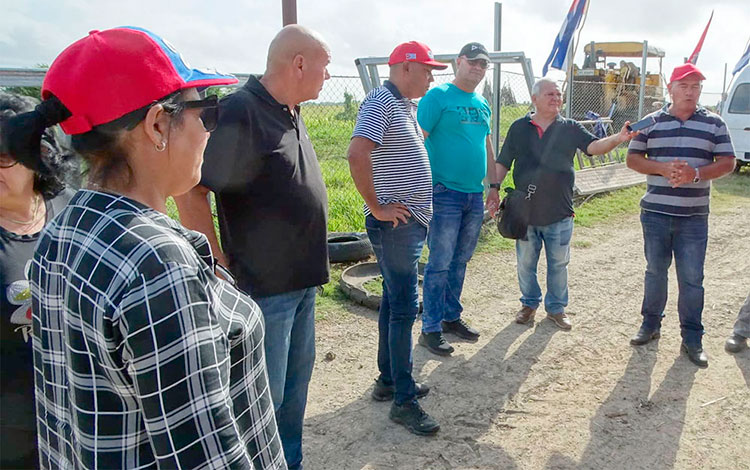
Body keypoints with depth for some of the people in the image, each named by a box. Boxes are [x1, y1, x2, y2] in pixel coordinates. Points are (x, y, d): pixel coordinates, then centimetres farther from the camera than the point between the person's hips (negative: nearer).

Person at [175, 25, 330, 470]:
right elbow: (190, 192, -22)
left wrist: (313, 263, 16)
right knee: (263, 398, 4)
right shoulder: (240, 113, -20)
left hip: (302, 282, 9)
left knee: (295, 387, 21)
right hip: (263, 286, -9)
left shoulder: (291, 115, 9)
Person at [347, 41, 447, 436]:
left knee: (395, 300, 16)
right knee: (404, 307, -6)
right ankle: (403, 400, 3)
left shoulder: (407, 105, 16)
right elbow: (357, 154, -28)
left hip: (412, 222, 10)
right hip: (395, 223, -10)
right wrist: (377, 207, -21)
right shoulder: (381, 102, -14)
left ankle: (388, 380, 29)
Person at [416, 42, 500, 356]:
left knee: (460, 261, 15)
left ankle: (451, 316, 28)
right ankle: (431, 328, 6)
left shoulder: (483, 104, 16)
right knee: (440, 263, -4)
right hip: (445, 192, -7)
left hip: (476, 195, 7)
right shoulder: (438, 97, -6)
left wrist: (494, 185, 20)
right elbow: (418, 141, -12)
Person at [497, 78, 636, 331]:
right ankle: (529, 303, 31)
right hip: (525, 213, 0)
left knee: (558, 264, 11)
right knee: (526, 263, 12)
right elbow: (502, 164, 5)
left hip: (559, 214, 0)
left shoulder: (570, 128, 3)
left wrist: (619, 138, -31)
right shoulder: (519, 128, 3)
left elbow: (594, 146, -13)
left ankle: (556, 307, 27)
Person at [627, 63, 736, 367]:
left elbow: (727, 162, 1)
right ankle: (651, 325, 29)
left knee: (692, 278, 4)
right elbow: (633, 159, 4)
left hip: (694, 217, 0)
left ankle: (692, 339, 15)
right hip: (655, 213, 1)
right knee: (655, 272, 13)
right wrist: (662, 168, -14)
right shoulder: (651, 123, 4)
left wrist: (696, 173, -17)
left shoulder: (713, 124, 4)